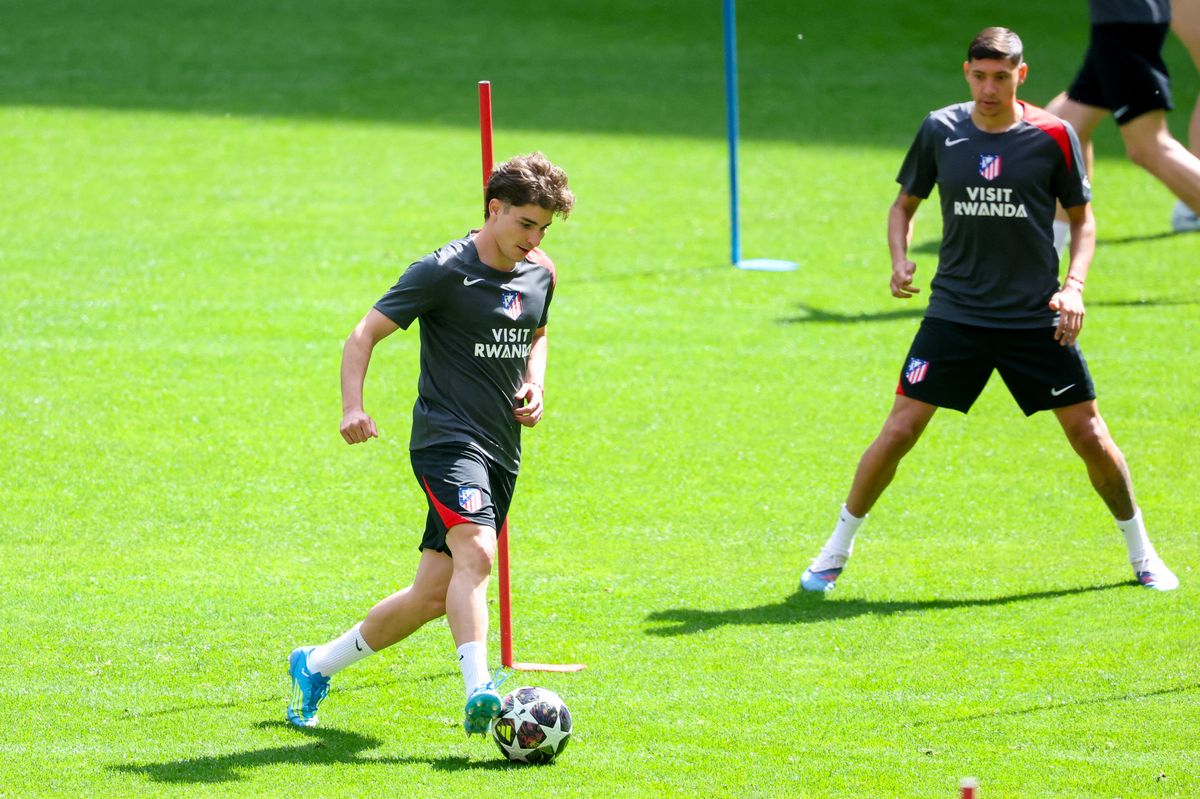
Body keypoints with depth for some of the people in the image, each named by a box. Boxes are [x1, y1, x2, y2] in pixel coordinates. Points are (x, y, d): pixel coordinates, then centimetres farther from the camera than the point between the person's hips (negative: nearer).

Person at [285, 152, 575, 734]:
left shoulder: (539, 274, 10)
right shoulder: (444, 271, -11)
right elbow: (366, 333, -9)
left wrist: (535, 383, 9)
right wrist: (352, 406, -24)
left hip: (502, 453, 7)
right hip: (447, 440, -7)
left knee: (433, 595, 8)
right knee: (476, 553, -31)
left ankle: (315, 665, 26)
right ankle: (478, 692, -42)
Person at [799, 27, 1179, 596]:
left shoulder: (1053, 136, -5)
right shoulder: (940, 131, -1)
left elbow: (1082, 218, 6)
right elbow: (904, 205, 12)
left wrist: (1074, 285, -9)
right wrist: (900, 261, -6)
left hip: (1036, 316, -1)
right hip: (955, 310, 1)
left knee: (1090, 436, 0)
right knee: (899, 430, -6)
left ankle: (1141, 553, 21)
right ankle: (835, 552, 10)